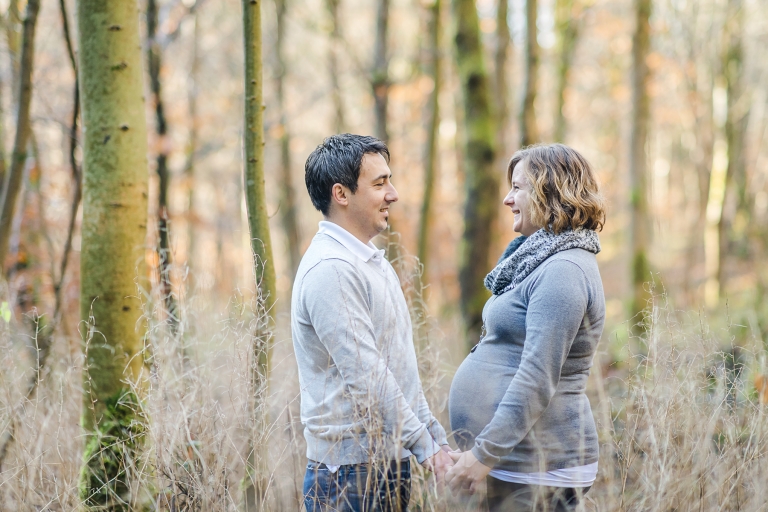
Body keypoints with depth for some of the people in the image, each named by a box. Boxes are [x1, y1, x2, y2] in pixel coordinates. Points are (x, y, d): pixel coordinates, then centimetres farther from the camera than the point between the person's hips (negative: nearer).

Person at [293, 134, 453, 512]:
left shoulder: (372, 262, 15)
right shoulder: (330, 270, -17)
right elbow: (365, 376, -20)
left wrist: (437, 438, 14)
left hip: (389, 461, 9)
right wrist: (426, 448, -16)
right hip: (352, 472, -9)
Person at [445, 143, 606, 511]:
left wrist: (484, 454, -23)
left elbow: (536, 383, -23)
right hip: (519, 459, 10)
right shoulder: (541, 263, 15)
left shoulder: (563, 272, -17)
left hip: (535, 466, -10)